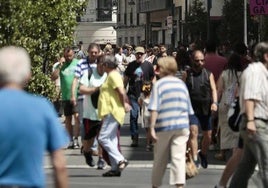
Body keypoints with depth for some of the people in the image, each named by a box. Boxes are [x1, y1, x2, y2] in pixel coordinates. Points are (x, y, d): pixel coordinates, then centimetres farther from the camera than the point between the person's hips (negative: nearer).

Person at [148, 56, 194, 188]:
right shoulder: (182, 84, 11)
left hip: (163, 125, -2)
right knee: (179, 157, -5)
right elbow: (188, 109, 15)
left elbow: (154, 108, -10)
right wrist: (187, 127, 22)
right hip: (182, 125, 2)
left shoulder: (158, 84, -2)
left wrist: (152, 128, -11)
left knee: (160, 160, 10)